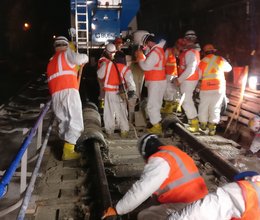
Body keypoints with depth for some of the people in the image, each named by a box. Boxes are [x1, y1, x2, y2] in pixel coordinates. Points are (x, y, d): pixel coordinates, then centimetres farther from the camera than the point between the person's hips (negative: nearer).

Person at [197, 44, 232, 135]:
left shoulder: (202, 62, 1)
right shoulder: (220, 60, 3)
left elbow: (199, 76, 6)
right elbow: (229, 68, 19)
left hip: (206, 88, -1)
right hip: (219, 88, 1)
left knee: (203, 106, 13)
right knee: (215, 108, 3)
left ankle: (203, 124, 24)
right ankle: (212, 127, -3)